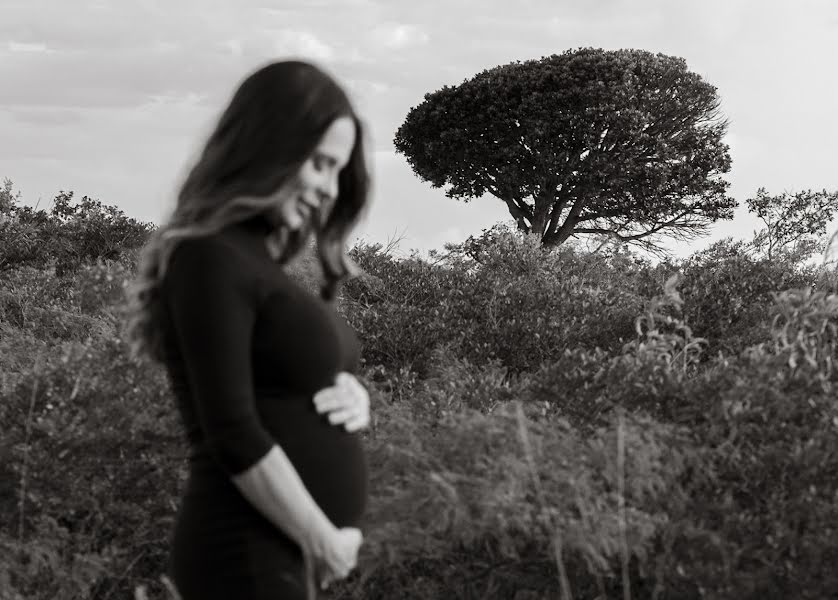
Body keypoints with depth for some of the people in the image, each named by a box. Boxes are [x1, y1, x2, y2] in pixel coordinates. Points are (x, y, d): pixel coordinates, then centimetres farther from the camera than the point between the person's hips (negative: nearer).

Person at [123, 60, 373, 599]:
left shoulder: (262, 258, 13)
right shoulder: (212, 259, -15)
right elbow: (233, 435, -20)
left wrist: (352, 398, -2)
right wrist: (323, 541, -13)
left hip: (287, 553, 9)